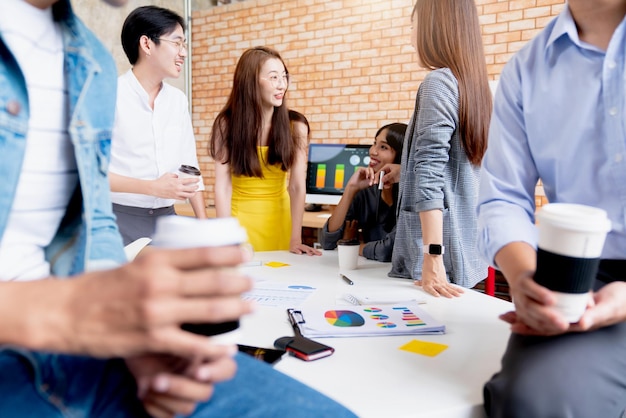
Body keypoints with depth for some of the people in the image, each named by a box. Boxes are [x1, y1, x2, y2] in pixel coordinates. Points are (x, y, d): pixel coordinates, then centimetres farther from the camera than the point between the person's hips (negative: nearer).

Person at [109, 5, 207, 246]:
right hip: (121, 218, -5)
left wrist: (203, 223, 6)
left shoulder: (178, 100, 8)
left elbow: (190, 165, 11)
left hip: (166, 217, 5)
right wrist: (153, 187, -20)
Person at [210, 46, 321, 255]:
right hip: (239, 217, -1)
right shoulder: (226, 124, -8)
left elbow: (297, 186, -12)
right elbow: (223, 185, -12)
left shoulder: (295, 126, -7)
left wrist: (295, 240, -18)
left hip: (279, 219, 1)